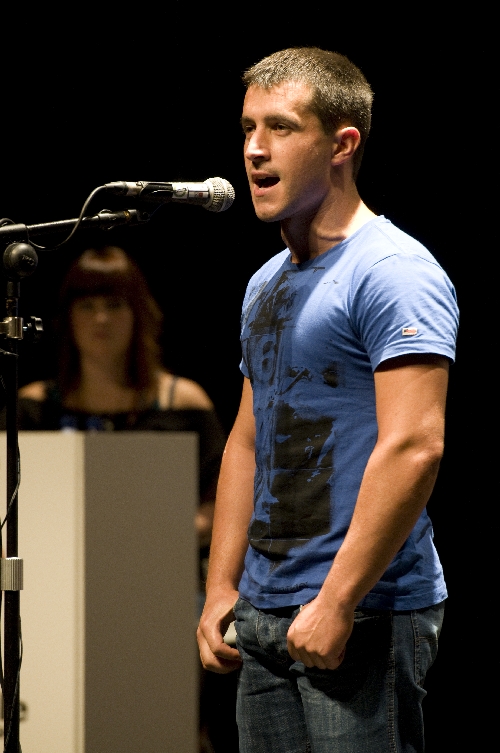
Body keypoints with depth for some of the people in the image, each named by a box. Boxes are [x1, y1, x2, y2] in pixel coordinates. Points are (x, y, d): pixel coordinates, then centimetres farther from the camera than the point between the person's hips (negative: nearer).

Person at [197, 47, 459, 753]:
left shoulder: (395, 272, -12)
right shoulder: (266, 284, 16)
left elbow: (413, 448, -21)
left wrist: (337, 603, -22)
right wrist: (221, 588, 13)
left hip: (366, 615, -8)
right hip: (264, 616, 8)